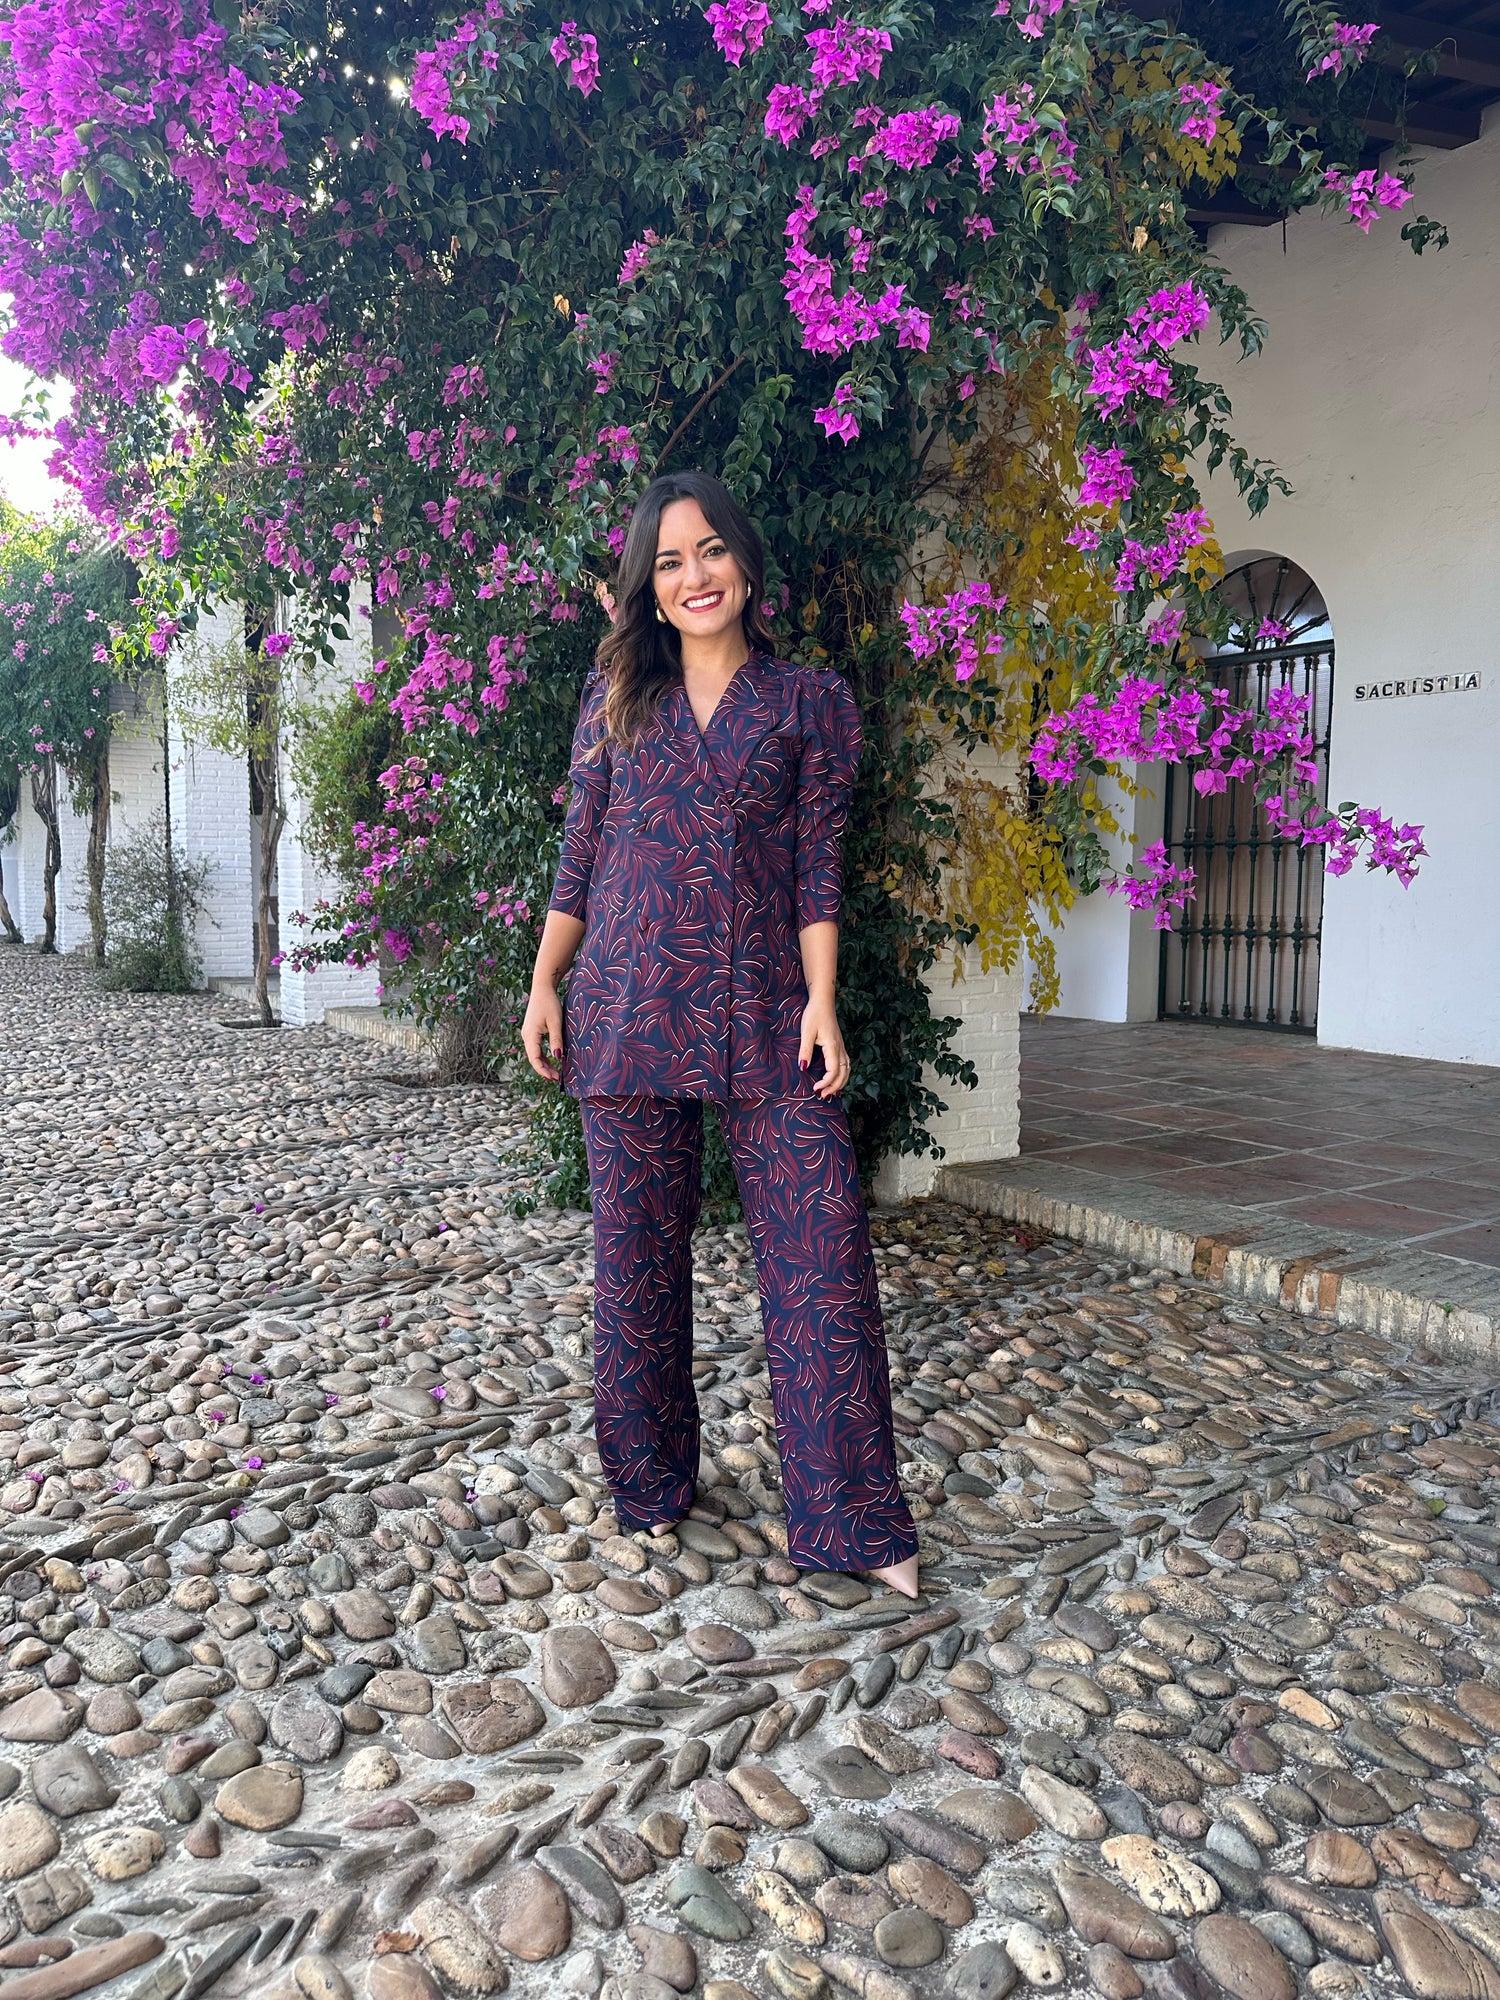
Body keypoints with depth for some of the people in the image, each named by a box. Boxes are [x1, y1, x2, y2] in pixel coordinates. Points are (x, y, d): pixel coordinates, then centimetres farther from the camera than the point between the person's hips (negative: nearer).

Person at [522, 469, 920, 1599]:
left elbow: (818, 867, 2)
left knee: (824, 1256, -6)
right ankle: (652, 1484, 26)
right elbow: (580, 856, 12)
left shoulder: (810, 702, 8)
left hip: (762, 1009, -1)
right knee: (637, 1253, 7)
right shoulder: (617, 698, 12)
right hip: (630, 1003, 2)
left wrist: (821, 1001, -7)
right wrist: (545, 986, 6)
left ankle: (852, 1520, 6)